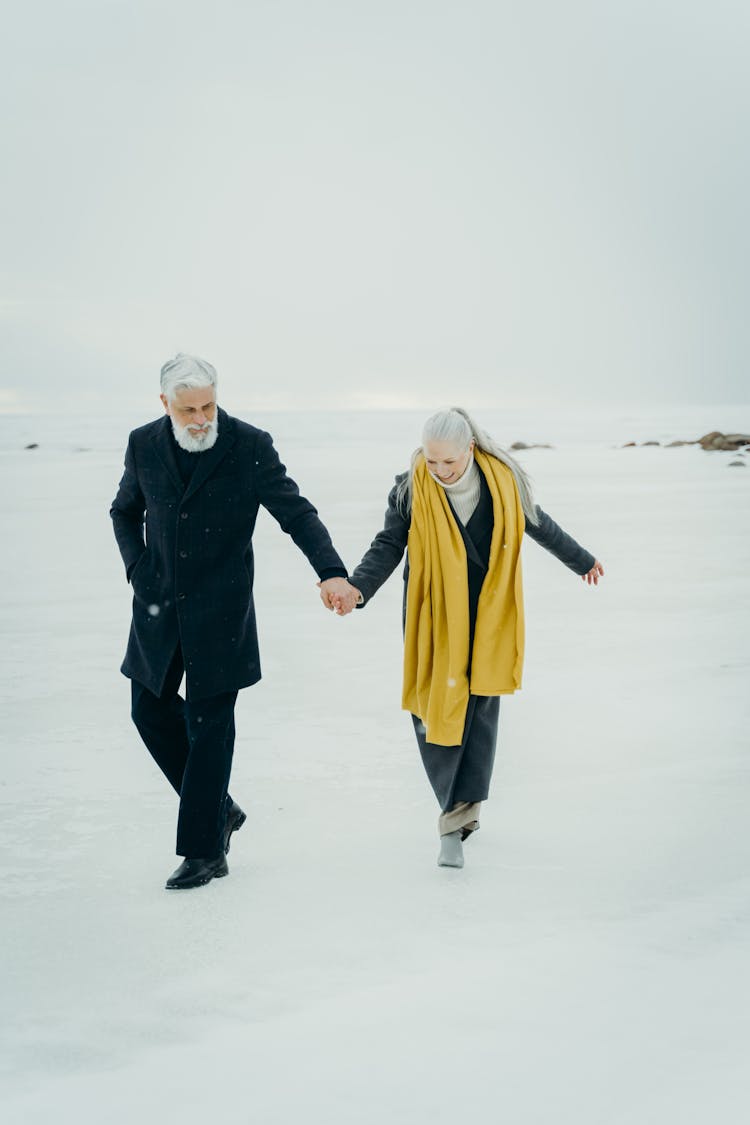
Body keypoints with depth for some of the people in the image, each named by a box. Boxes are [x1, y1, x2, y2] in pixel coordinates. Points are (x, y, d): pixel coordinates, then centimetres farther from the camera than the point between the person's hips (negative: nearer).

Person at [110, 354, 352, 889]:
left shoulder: (250, 447, -10)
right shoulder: (144, 444, 1)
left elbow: (296, 512, -13)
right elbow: (125, 511, 17)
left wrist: (332, 571, -27)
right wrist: (139, 570, 3)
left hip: (219, 610, -5)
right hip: (159, 605, 5)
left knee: (209, 725, -3)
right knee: (151, 709, 11)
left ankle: (205, 850, 7)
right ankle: (220, 809, 29)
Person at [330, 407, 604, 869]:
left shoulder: (503, 480, -4)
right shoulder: (411, 489, -8)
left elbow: (540, 525, 13)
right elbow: (388, 545, -5)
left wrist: (583, 561, 27)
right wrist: (358, 587, -23)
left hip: (487, 615, 1)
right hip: (434, 617, -1)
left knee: (481, 706, -2)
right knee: (435, 709, -4)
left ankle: (457, 814, 4)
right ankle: (462, 810, 9)